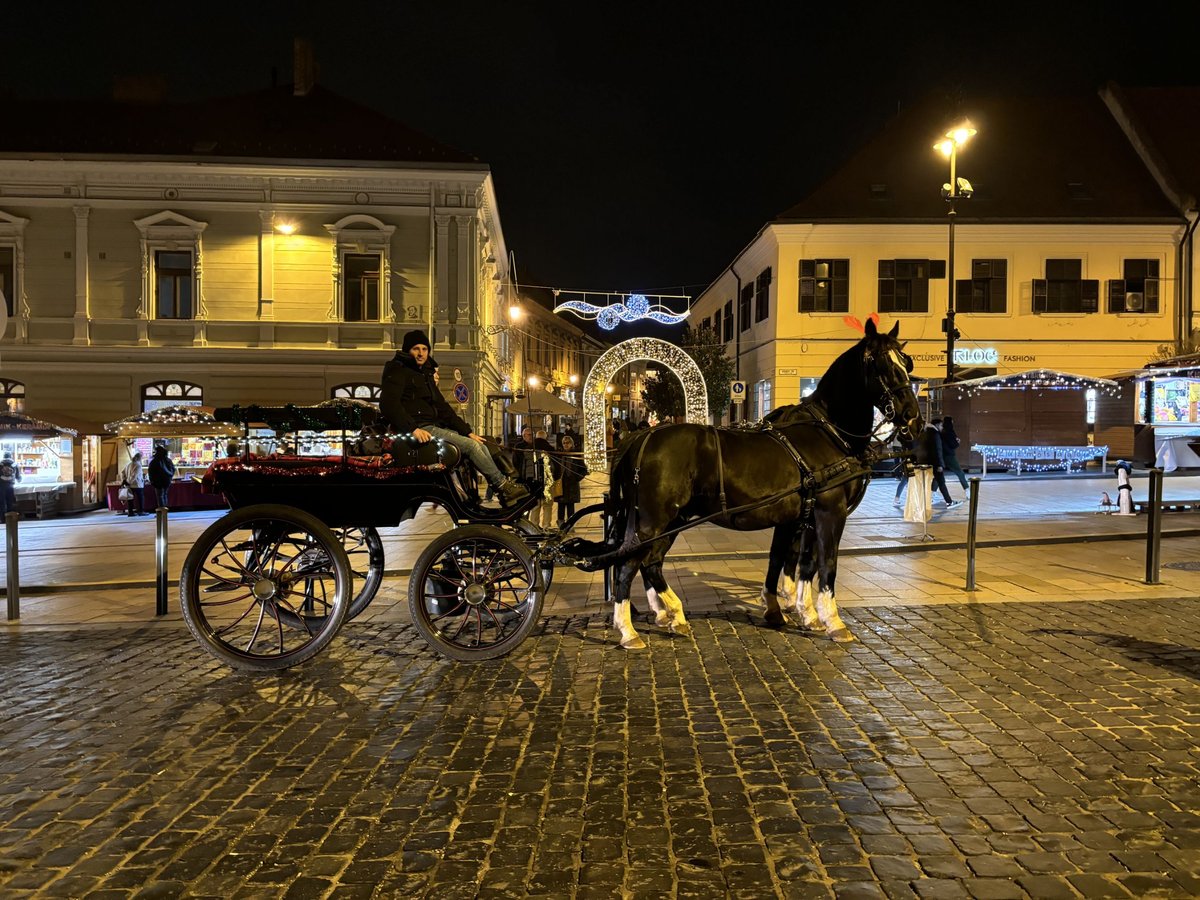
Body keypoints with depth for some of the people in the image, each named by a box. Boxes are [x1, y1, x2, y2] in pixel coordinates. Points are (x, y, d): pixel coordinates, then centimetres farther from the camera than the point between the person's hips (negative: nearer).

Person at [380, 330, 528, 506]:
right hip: (420, 428, -9)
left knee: (481, 446, -5)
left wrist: (468, 431, 14)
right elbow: (388, 403, -18)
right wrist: (413, 429, -28)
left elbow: (442, 408, 23)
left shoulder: (425, 375, 24)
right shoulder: (398, 371, -2)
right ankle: (503, 486, -10)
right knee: (470, 446, -19)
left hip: (435, 425, 9)